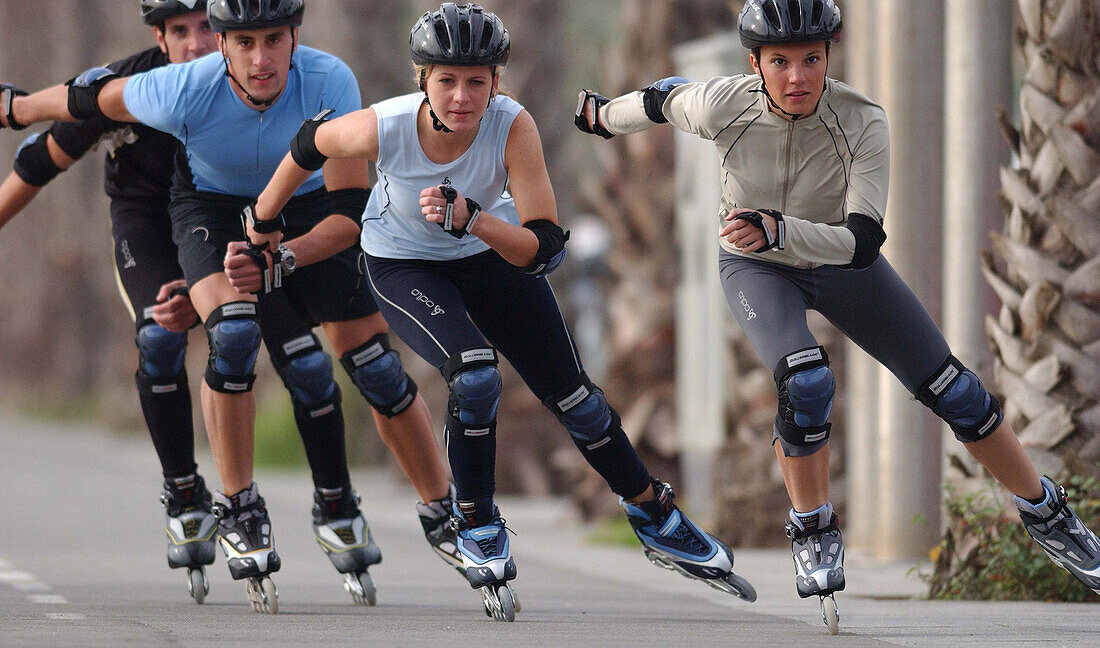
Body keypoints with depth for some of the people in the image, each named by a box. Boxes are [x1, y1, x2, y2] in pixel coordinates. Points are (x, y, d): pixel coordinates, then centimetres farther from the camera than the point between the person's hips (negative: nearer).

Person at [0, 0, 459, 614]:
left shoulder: (331, 83, -34)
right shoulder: (184, 91, -34)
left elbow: (352, 211, -32)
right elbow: (91, 98, -13)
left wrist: (278, 262, -45)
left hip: (307, 208, 1)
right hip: (214, 205, -1)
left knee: (375, 363, -4)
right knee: (233, 332, -28)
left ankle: (443, 513, 14)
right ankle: (240, 511, -12)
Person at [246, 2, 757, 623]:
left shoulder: (513, 127, -33)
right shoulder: (383, 128, -34)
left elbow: (542, 250, -36)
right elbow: (310, 145, -11)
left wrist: (471, 218, -53)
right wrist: (262, 223, 4)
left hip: (492, 253, 2)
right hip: (403, 265, -2)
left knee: (573, 395, 6)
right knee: (474, 375, -28)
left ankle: (657, 519, 29)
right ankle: (478, 527, -5)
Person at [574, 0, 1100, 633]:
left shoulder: (862, 121, -30)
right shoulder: (722, 105, -28)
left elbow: (863, 242, -36)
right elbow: (660, 101, -4)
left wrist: (776, 231, -53)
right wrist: (603, 115, 16)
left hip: (841, 262, 1)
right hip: (756, 268, -1)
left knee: (952, 389, -1)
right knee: (804, 383, -28)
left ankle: (1047, 513, 20)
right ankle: (814, 532, -5)